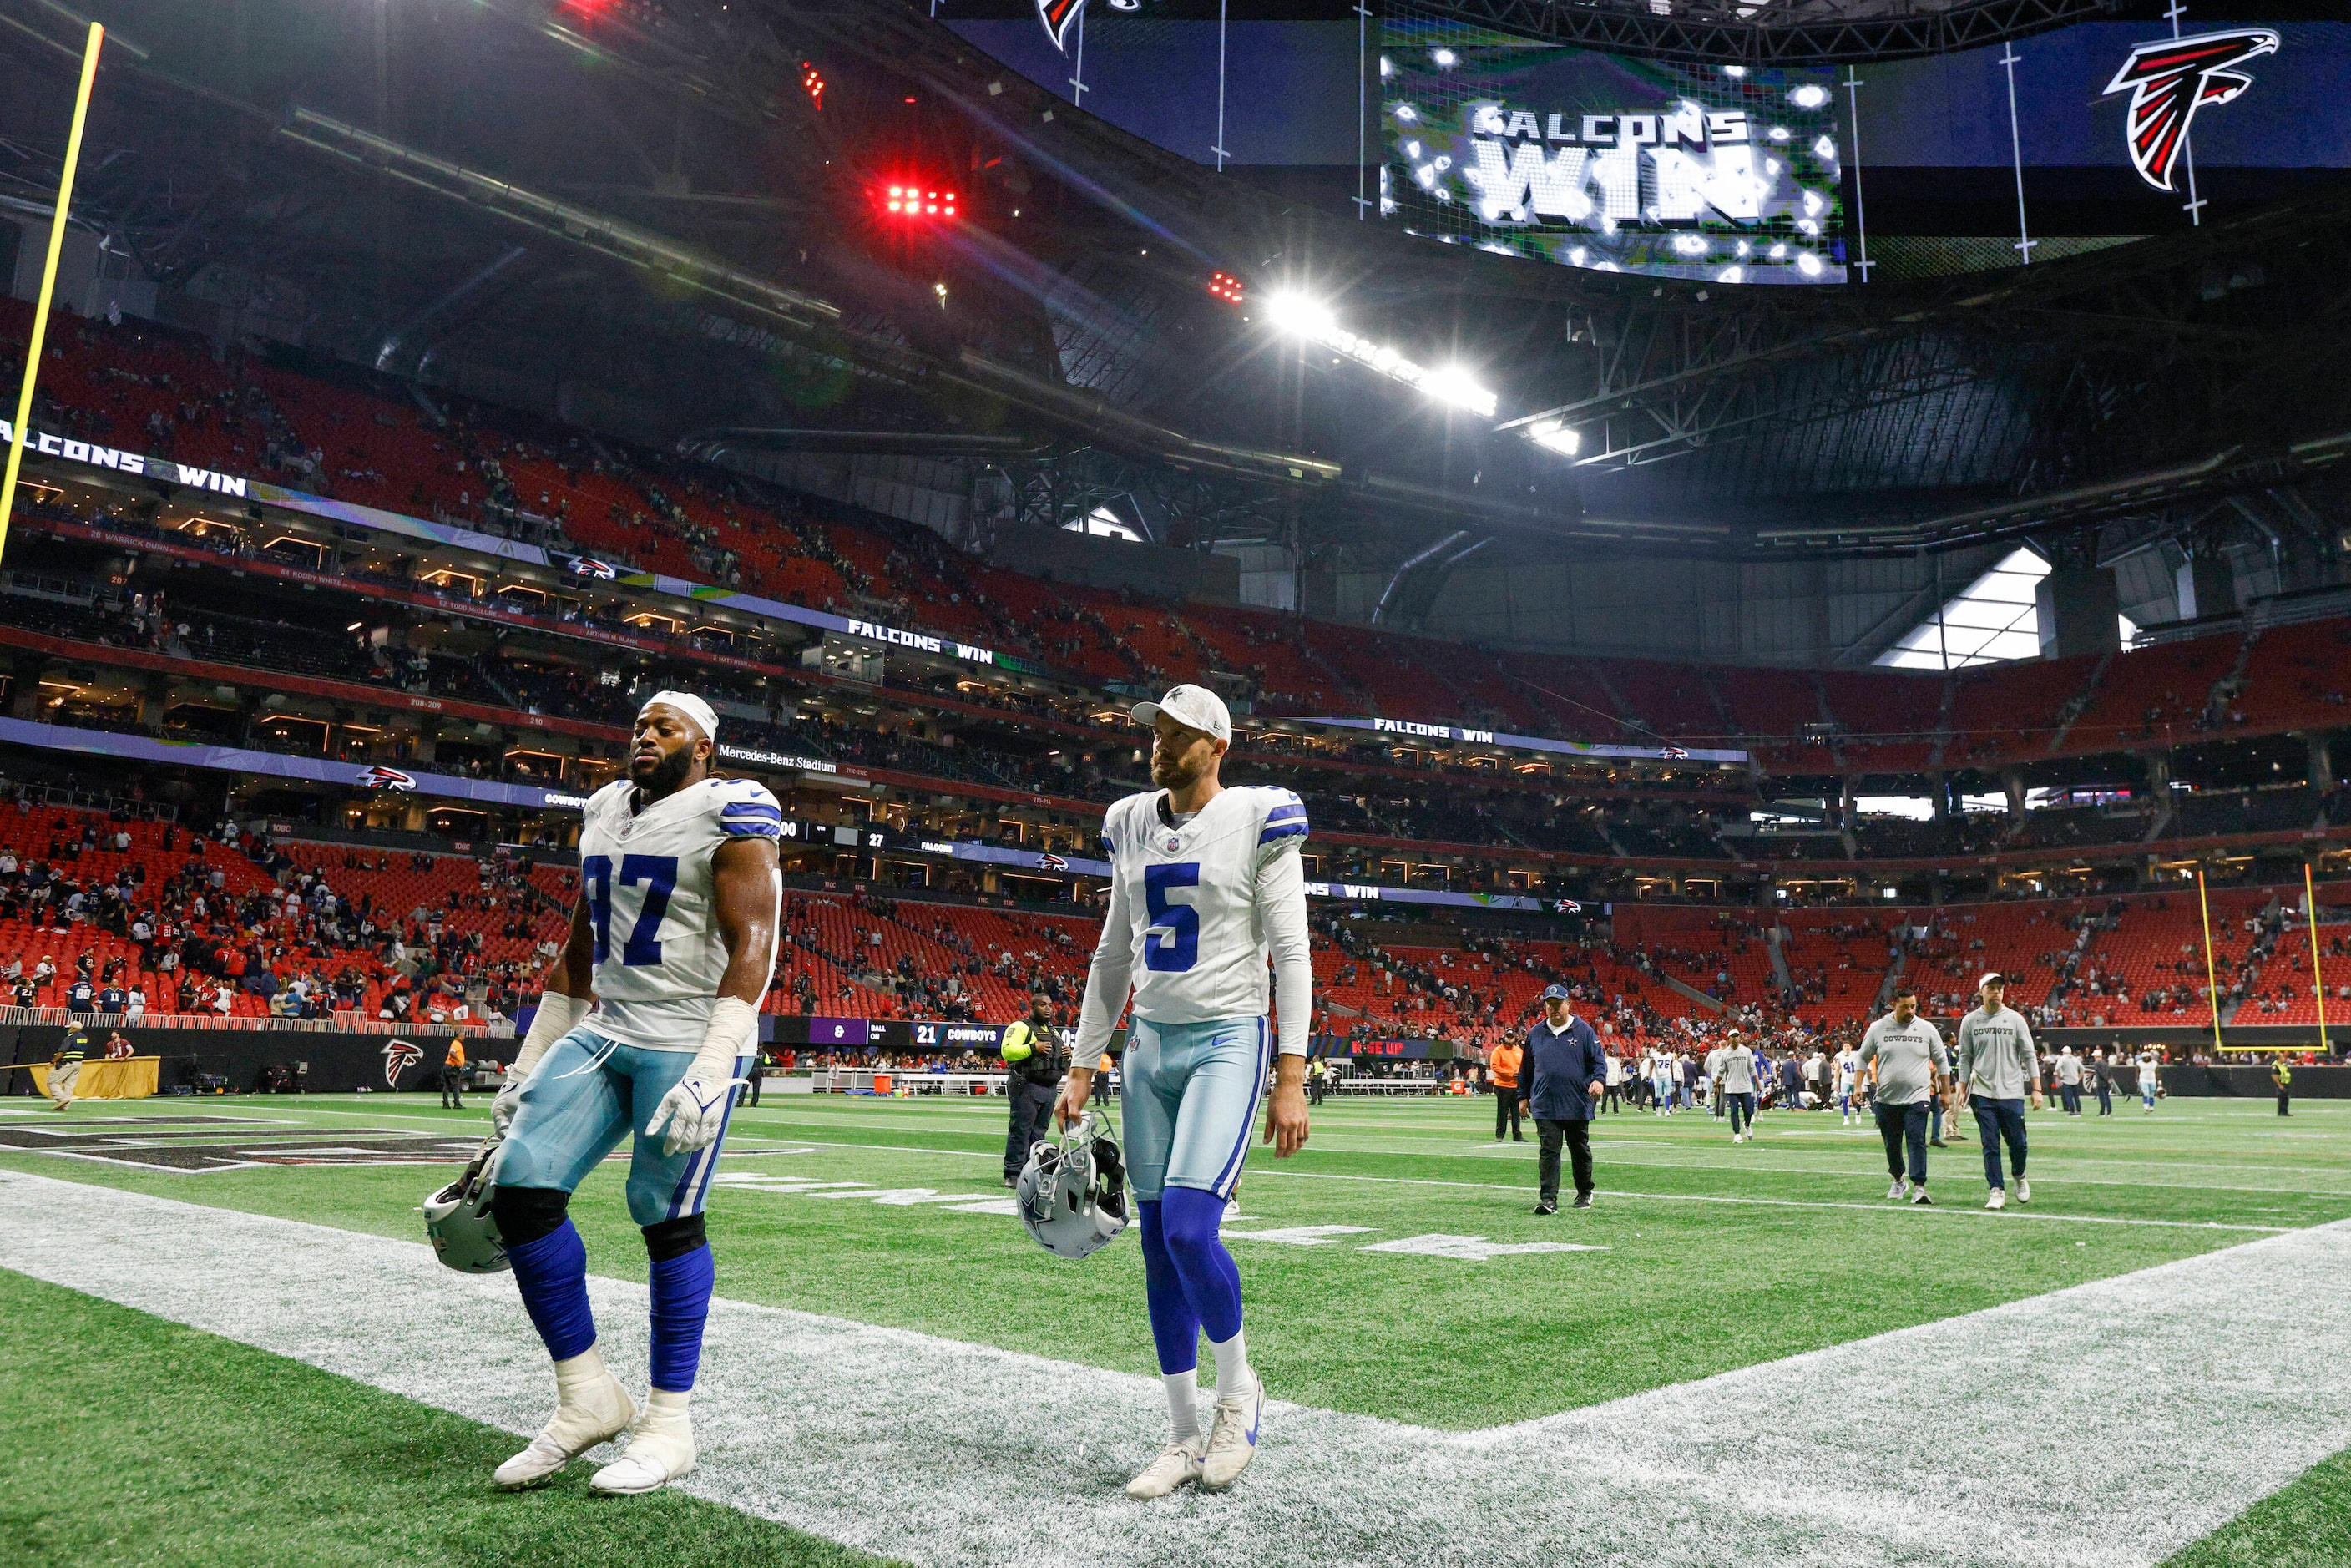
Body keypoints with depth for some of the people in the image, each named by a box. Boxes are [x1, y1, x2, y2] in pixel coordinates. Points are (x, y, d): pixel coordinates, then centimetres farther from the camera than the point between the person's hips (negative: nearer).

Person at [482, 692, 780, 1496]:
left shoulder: (730, 814, -8)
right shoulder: (605, 812, 15)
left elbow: (751, 949, -16)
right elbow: (577, 954, 20)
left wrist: (710, 1074, -24)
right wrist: (529, 1066, 18)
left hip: (688, 1040, -7)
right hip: (602, 1031, 7)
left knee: (669, 1218, -3)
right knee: (522, 1186, -4)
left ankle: (669, 1423, 13)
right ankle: (587, 1396, 10)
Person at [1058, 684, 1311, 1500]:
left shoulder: (1257, 821, -7)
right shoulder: (1132, 827, 10)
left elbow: (1291, 952, -9)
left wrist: (1291, 1079, -15)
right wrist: (1082, 1068, 13)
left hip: (1228, 1042, -6)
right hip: (1150, 1044, 6)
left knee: (1189, 1231, -17)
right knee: (1158, 1248, 7)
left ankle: (1239, 1389, 12)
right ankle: (1185, 1435, 20)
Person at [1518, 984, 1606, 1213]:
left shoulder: (1583, 1031, 2)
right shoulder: (1535, 1033, 9)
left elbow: (1599, 1060, 0)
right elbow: (1526, 1068, 16)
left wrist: (1599, 1080, -20)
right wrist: (1524, 1096, 14)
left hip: (1578, 1106, -1)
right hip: (1545, 1106, 1)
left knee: (1580, 1151, 13)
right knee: (1548, 1152, -6)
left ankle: (1585, 1193, 31)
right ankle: (1548, 1200, -8)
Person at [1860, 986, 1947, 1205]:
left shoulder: (1927, 1029, 2)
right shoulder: (1877, 1028, 1)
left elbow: (1941, 1062, 11)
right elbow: (1863, 1057, 11)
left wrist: (1945, 1092, 10)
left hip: (1917, 1098, -1)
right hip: (1886, 1099, 2)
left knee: (1916, 1142, -13)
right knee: (1892, 1144, 10)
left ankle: (1919, 1187, -15)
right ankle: (1899, 1180, 30)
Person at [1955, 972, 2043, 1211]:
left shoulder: (2015, 1019, 3)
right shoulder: (1969, 1021, 4)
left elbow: (2029, 1056, 3)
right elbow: (1965, 1058, 8)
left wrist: (2037, 1089, -4)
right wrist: (1962, 1090, 3)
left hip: (2011, 1093, 0)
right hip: (1982, 1093, 0)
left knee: (2017, 1142, 3)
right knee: (1990, 1144, -2)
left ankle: (2020, 1177, 31)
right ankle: (1997, 1191, 3)